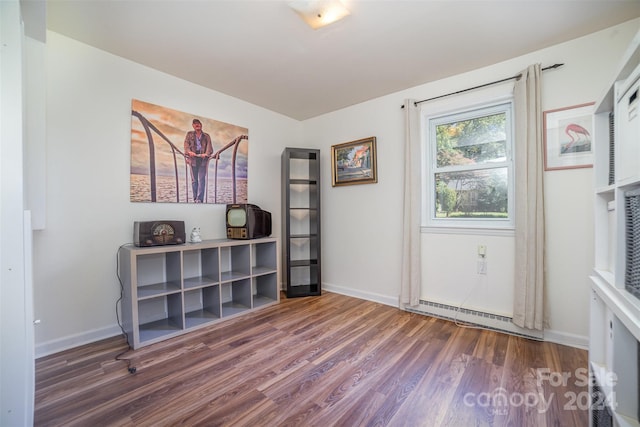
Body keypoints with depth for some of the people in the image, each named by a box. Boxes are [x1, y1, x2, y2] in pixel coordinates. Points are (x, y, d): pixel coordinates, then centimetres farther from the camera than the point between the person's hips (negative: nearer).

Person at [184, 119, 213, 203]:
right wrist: (189, 152, -20)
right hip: (193, 158, 1)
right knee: (194, 179, 3)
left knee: (202, 179, -8)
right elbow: (186, 144, 1)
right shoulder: (189, 134, 14)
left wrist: (206, 154, -21)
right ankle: (195, 198, 10)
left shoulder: (206, 136, 13)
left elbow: (209, 146, 0)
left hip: (203, 159, -1)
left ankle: (200, 199, -10)